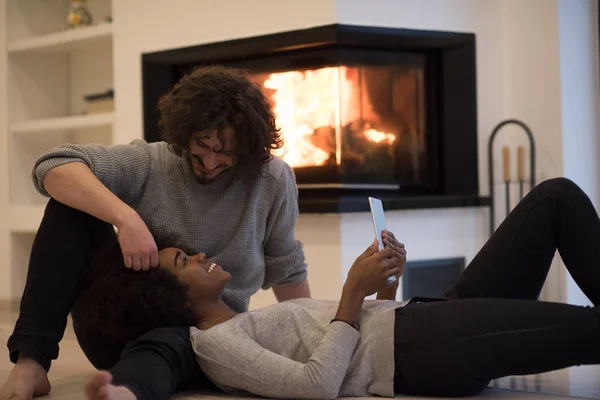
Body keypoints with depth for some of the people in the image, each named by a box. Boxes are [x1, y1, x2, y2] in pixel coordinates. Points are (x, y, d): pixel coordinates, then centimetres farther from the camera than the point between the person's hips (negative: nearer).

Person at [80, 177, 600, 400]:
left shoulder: (247, 326, 27)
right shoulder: (215, 343, -3)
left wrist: (385, 282, 9)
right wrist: (354, 292, -15)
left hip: (419, 320, 10)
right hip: (427, 350, -10)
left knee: (556, 197, 2)